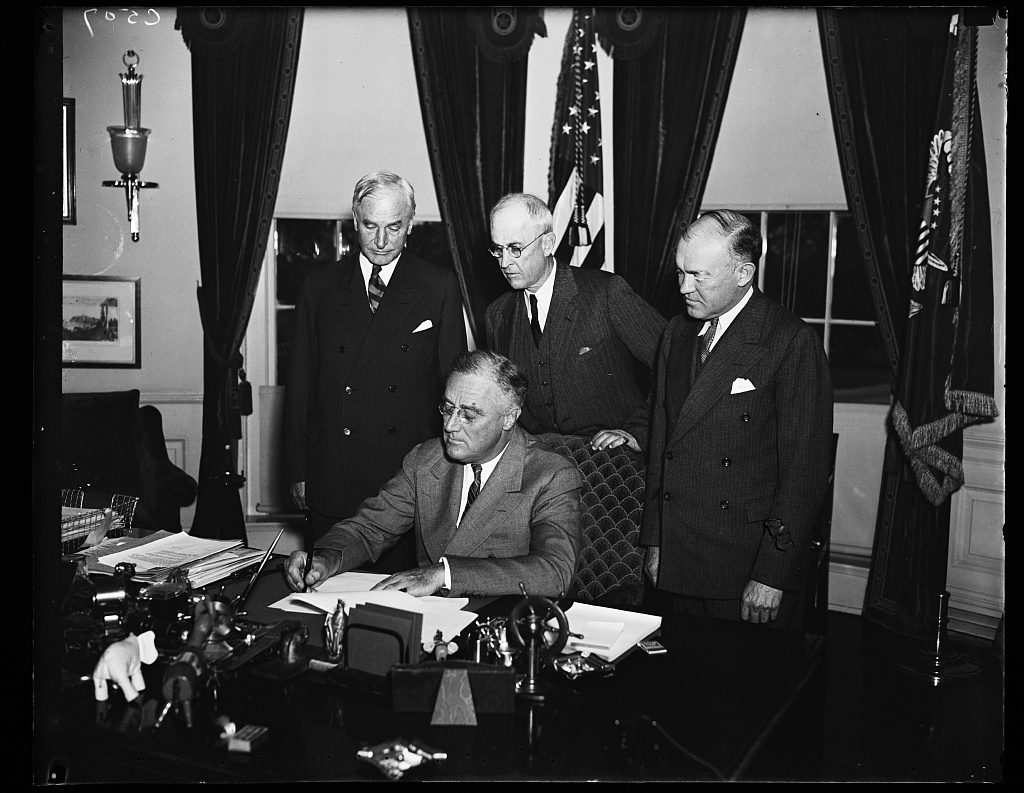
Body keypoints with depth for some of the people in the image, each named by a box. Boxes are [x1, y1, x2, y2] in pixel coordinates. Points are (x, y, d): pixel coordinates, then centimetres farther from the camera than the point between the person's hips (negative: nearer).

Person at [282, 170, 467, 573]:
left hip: (410, 477, -2)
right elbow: (300, 381, 8)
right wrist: (296, 469, 5)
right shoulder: (320, 285, 7)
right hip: (329, 480, 2)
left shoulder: (439, 288, 2)